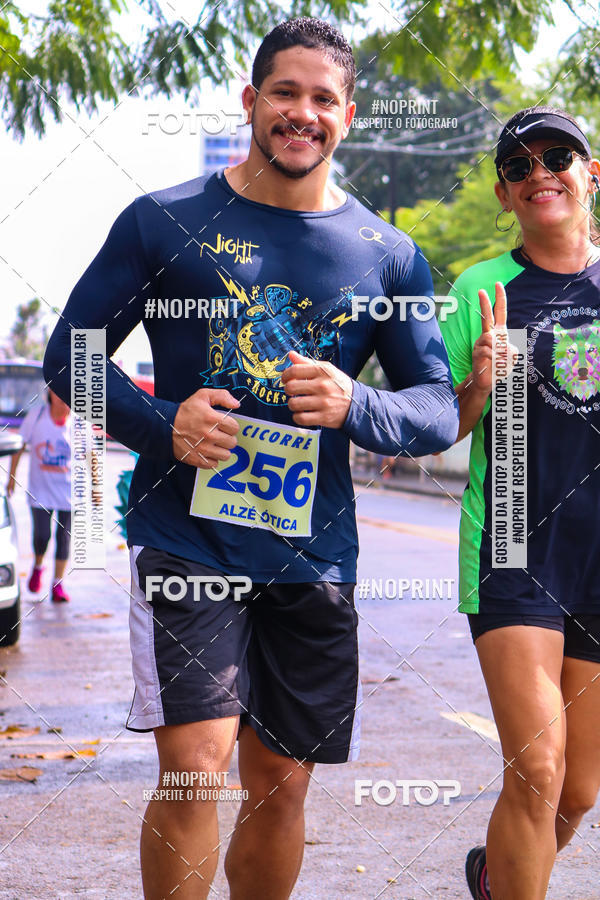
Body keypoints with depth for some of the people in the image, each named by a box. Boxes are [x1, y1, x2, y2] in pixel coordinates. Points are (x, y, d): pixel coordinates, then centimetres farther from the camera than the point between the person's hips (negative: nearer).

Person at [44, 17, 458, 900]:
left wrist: (356, 407, -15)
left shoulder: (387, 256, 6)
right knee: (196, 762, -14)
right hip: (185, 538, -2)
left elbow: (440, 411, 7)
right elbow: (71, 353, 4)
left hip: (312, 556, 3)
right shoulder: (164, 221, 1)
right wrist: (159, 424, -14)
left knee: (281, 781, 10)